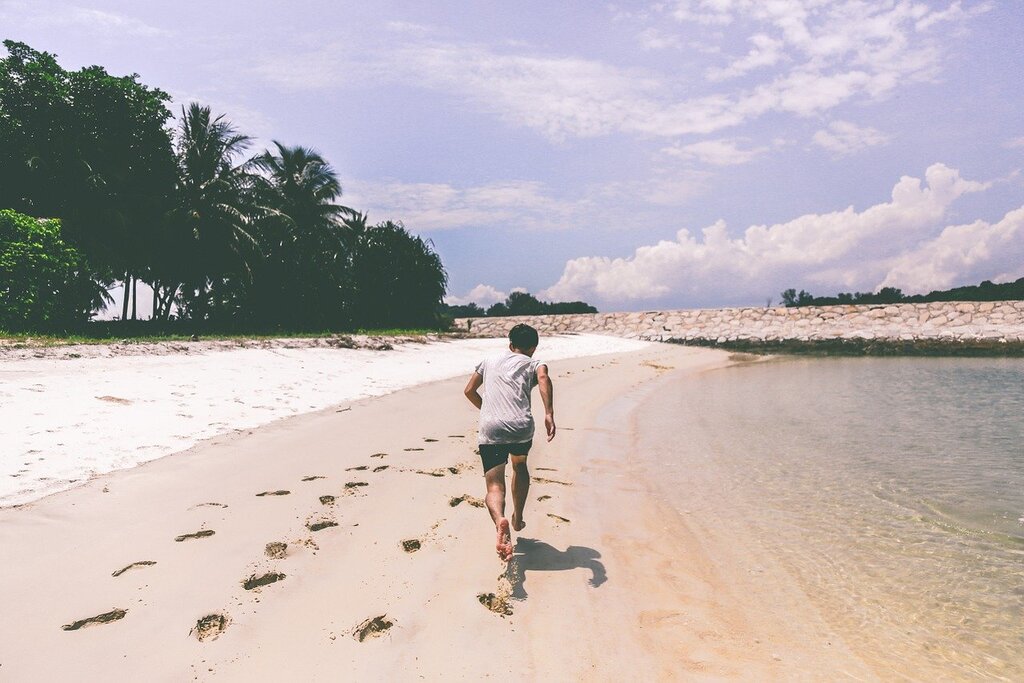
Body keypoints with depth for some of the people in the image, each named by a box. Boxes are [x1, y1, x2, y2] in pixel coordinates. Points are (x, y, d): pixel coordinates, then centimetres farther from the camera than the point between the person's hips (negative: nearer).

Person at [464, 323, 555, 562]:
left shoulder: (490, 361, 27)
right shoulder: (533, 363, 18)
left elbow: (469, 391, 26)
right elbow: (544, 378, -7)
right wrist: (549, 414, -18)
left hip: (490, 429, 0)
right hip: (521, 427, 0)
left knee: (494, 485, -3)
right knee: (520, 467, 31)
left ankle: (500, 520, -35)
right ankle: (518, 519, 37)